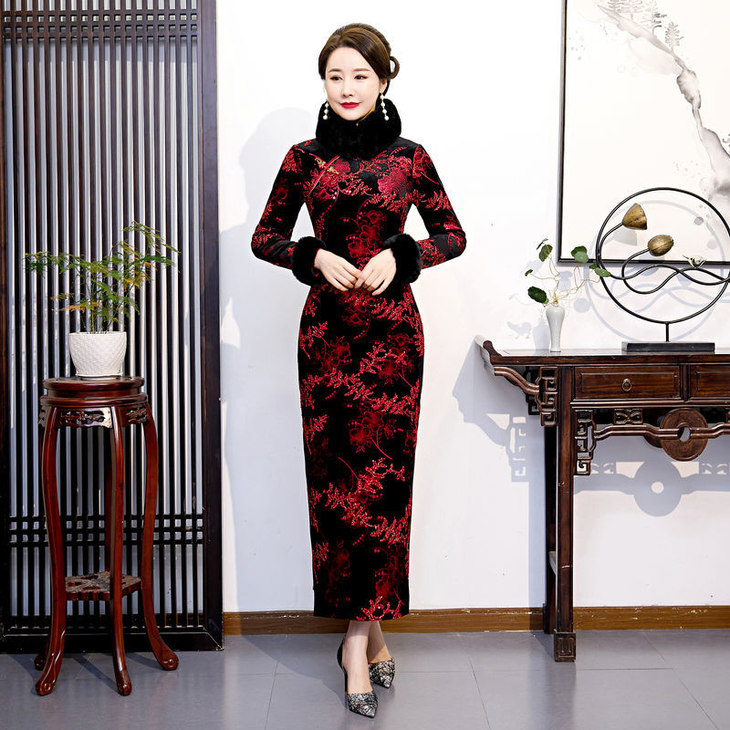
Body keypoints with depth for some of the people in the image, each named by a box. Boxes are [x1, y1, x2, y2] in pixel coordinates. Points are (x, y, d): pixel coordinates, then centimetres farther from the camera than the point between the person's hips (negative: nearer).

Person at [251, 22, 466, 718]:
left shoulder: (408, 157, 6)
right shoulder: (304, 158, 7)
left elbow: (452, 235, 12)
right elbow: (265, 237, 13)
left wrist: (400, 255, -6)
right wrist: (316, 256, -6)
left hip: (391, 329, 0)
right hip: (326, 329, 1)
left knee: (381, 473, -3)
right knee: (336, 473, 0)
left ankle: (359, 634, 9)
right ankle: (370, 631, 12)